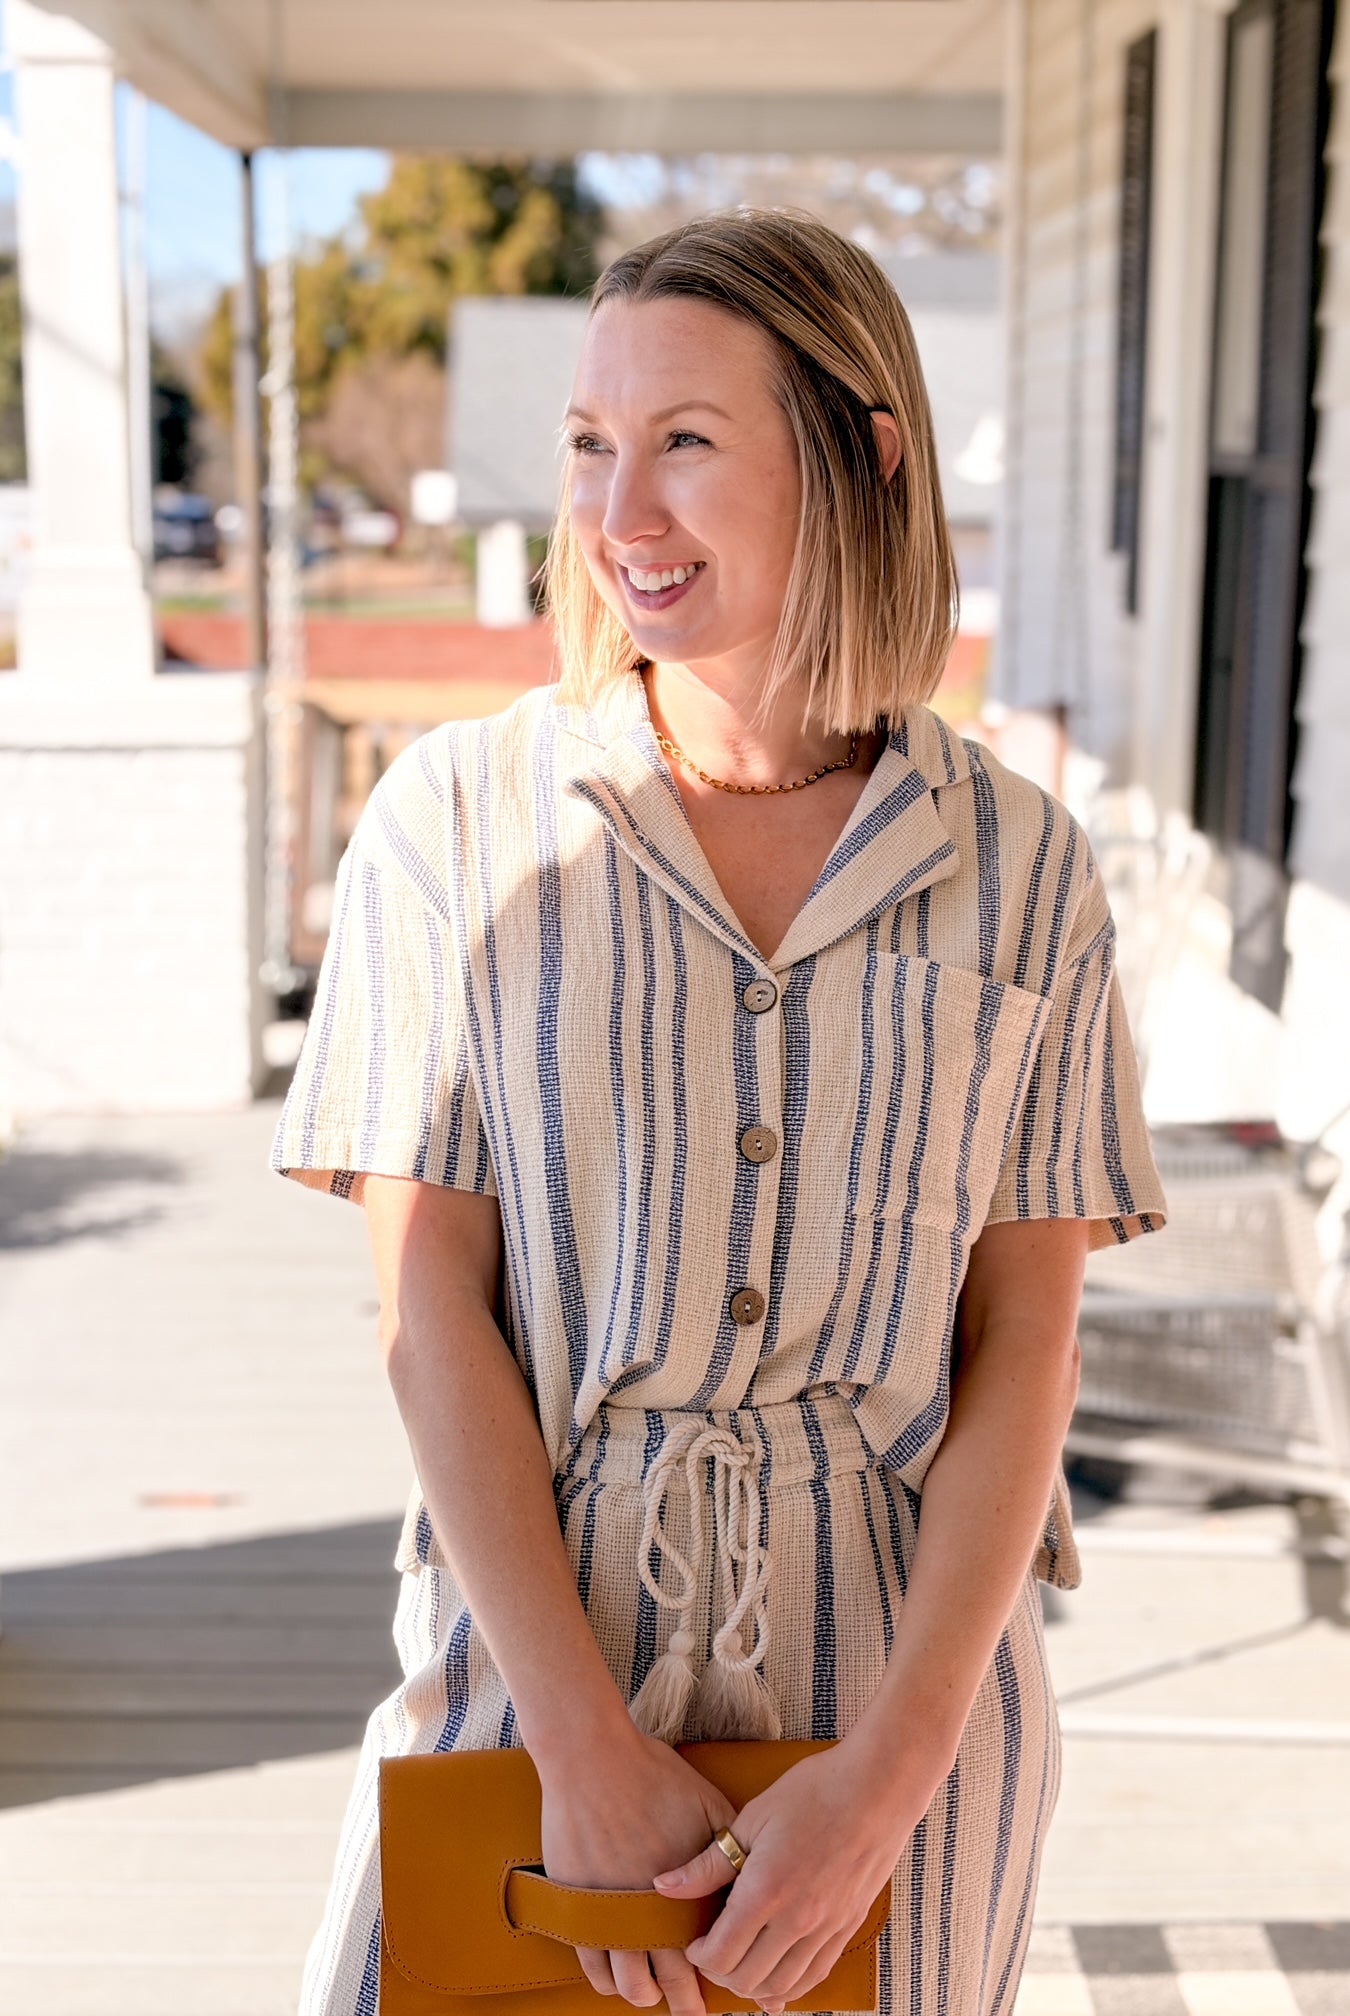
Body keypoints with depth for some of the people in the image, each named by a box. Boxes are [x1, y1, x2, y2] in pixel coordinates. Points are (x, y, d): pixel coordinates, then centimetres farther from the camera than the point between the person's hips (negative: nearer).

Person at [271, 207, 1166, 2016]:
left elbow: (1026, 1343, -4)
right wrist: (587, 1745, -13)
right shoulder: (460, 815, -6)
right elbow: (433, 1308, -8)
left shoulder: (1022, 868, -3)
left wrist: (893, 1769, -12)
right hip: (534, 1639, -1)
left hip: (912, 1661, 1)